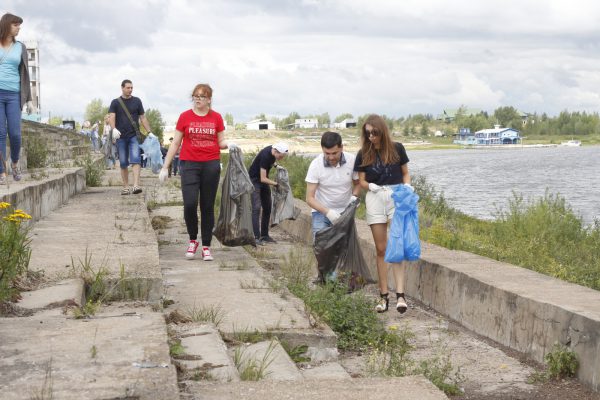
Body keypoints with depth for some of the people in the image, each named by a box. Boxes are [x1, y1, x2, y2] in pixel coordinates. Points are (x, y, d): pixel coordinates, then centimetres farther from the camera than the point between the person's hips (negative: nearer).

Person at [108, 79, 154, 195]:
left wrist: (149, 132, 5)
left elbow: (143, 117, 12)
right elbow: (111, 117, -4)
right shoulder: (115, 102, 7)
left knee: (135, 160, -16)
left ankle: (136, 186, -25)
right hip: (121, 137, 1)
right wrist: (114, 129, -24)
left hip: (134, 136, -1)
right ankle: (126, 187, 13)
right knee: (123, 163, 5)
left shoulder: (136, 101, 10)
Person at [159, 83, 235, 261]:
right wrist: (165, 167, 5)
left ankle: (206, 246, 14)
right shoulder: (185, 116, 2)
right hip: (189, 164, -1)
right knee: (189, 204, -13)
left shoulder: (216, 118, 5)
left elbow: (221, 142, 11)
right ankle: (193, 241, 10)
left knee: (207, 206, 5)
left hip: (211, 165, 1)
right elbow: (175, 143, 6)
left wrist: (228, 144, -13)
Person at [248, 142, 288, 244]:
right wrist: (276, 184, -21)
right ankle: (256, 237, -20)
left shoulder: (273, 151, -6)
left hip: (263, 180, 9)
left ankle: (264, 235, 15)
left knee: (267, 208, 8)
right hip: (254, 179, -9)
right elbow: (263, 179, -26)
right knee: (256, 208, -17)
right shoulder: (265, 156, -30)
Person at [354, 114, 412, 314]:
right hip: (375, 199, 1)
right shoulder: (364, 154, 6)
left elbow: (406, 173, 12)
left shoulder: (397, 149, 4)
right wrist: (371, 186, -13)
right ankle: (384, 296, 9)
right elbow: (361, 181, 8)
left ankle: (400, 294, -12)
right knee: (381, 249, 5)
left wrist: (407, 186, -8)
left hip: (397, 197, -1)